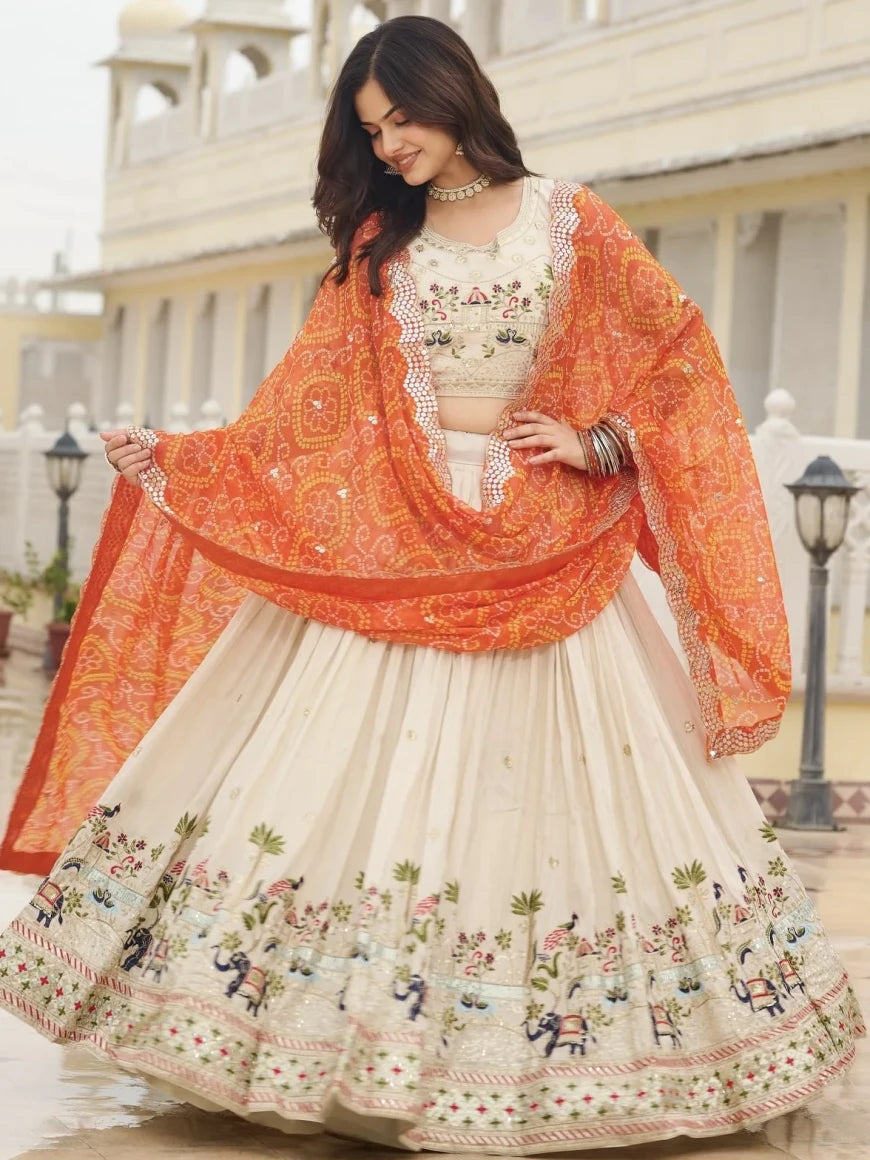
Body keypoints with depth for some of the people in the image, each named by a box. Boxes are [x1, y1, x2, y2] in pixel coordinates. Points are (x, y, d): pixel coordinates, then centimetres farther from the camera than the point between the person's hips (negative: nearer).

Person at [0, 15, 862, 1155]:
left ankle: (514, 1062, 8)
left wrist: (598, 439, -10)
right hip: (395, 553, 2)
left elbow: (677, 361, 4)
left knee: (557, 785, -2)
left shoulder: (567, 219, 5)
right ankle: (371, 1058, -1)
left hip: (544, 552, -2)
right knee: (366, 780, -6)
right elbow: (308, 410, 8)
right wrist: (175, 460, 0)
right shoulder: (378, 248, 11)